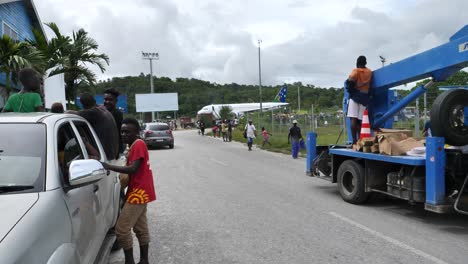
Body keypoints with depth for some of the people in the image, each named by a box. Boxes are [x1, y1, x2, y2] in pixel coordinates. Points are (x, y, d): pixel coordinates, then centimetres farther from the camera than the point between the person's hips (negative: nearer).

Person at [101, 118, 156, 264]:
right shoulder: (135, 146, 15)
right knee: (141, 228, 14)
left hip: (139, 192, -10)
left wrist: (108, 166, -28)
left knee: (122, 228, -7)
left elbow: (133, 169, -26)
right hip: (141, 192, 10)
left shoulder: (138, 144, -15)